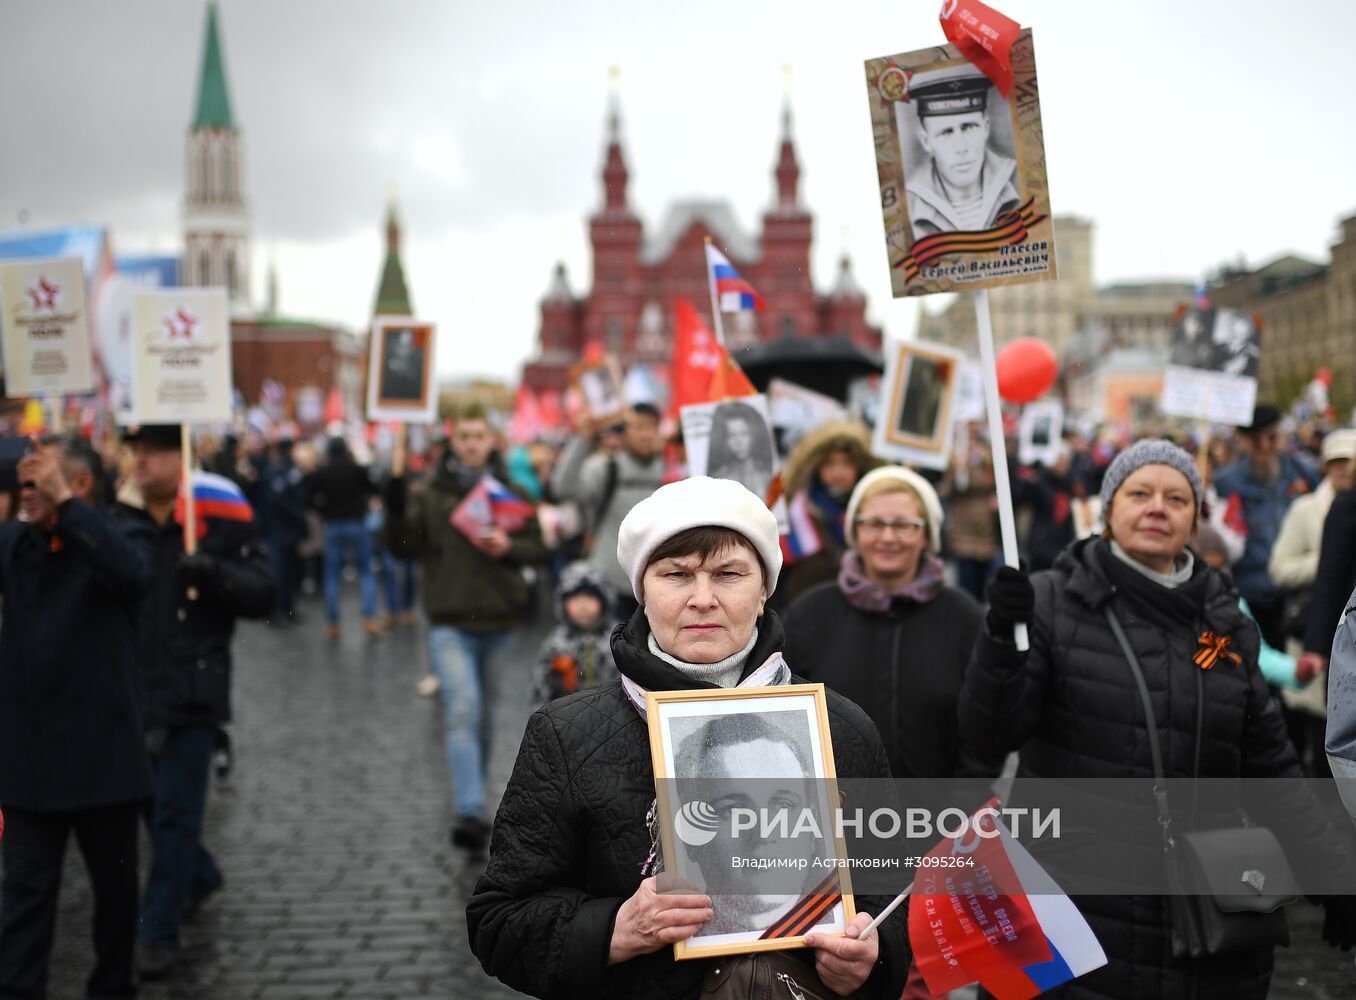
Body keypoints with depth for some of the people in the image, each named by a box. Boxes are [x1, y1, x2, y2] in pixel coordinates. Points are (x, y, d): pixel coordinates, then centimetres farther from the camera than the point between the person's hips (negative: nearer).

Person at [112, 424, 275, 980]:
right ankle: (199, 875, 43)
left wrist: (213, 573, -24)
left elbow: (262, 597, -7)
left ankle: (159, 931, 7)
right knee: (148, 799, 17)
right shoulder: (120, 518, 5)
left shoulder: (222, 517, -6)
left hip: (193, 689, -5)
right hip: (133, 685, 5)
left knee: (175, 811, -2)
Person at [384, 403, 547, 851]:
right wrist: (395, 505, -18)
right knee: (462, 709, -18)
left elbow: (539, 548, 7)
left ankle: (473, 791, 36)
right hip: (450, 623, -3)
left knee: (484, 713, 16)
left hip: (498, 622, 3)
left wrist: (508, 548, -12)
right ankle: (471, 813, -24)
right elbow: (403, 547, -3)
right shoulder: (431, 495, 1)